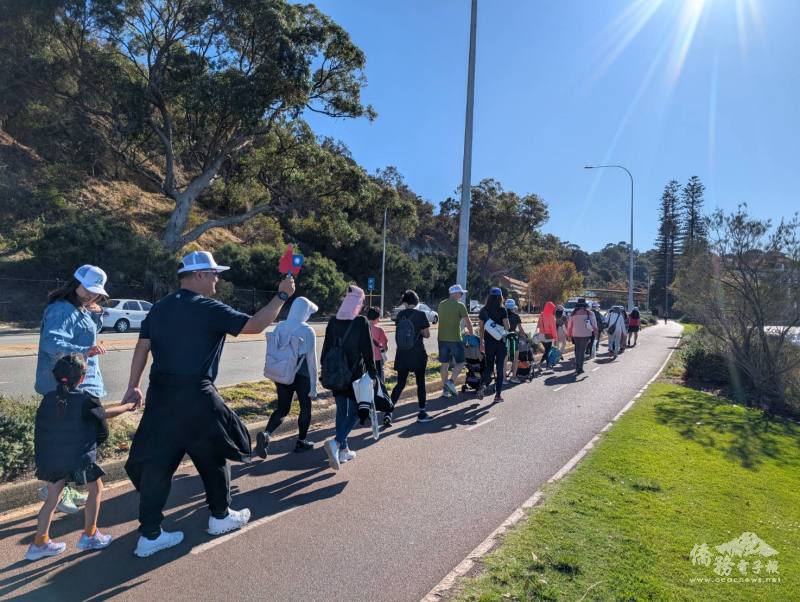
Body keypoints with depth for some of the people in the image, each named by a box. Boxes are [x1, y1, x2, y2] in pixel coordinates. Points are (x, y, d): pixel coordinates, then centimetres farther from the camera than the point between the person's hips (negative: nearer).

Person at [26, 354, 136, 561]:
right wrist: (128, 407, 23)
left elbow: (40, 429, 8)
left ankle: (39, 543, 25)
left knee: (53, 497, 19)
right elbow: (105, 413, 7)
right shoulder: (86, 400, -11)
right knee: (96, 489, 14)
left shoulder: (48, 399, 2)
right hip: (78, 457, -5)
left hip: (50, 457, 5)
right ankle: (89, 535, 20)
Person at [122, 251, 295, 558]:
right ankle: (220, 516, 30)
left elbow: (142, 348, 10)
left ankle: (149, 535, 16)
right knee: (214, 456, 14)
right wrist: (282, 295, -5)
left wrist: (133, 387, 16)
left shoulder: (159, 308, 10)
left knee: (156, 462, 10)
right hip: (195, 397, -6)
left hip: (160, 395, 7)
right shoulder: (209, 309, -12)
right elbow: (255, 325, -14)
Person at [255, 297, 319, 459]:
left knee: (282, 409, 14)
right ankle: (301, 442, 23)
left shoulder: (280, 327, 0)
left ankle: (266, 434, -9)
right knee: (305, 408, 15)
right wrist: (313, 385, -6)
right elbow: (311, 359, -12)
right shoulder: (308, 331, -14)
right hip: (302, 375, -4)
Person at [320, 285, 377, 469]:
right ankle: (336, 442, -16)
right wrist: (372, 373, -2)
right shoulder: (362, 322, -12)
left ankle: (343, 450, 20)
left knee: (341, 410, 14)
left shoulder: (333, 321, 2)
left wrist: (325, 372, 15)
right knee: (355, 411, 4)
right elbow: (367, 350, -10)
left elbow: (326, 348, 7)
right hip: (355, 373, -5)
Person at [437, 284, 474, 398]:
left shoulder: (441, 305, 9)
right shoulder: (460, 306, -8)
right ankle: (451, 381, -10)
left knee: (445, 364, 11)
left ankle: (445, 389, 14)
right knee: (460, 362, 7)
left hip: (442, 338, 6)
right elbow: (468, 322, -3)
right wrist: (472, 334, 13)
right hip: (455, 339, -6)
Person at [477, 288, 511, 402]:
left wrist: (481, 342, 12)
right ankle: (498, 394, 8)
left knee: (488, 366, 15)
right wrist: (508, 325, 11)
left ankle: (483, 385, -10)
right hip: (500, 341, -3)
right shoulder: (502, 310, -9)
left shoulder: (484, 310, 2)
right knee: (500, 367, 7)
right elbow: (507, 327, -12)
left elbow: (481, 328, 5)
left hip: (488, 341, 3)